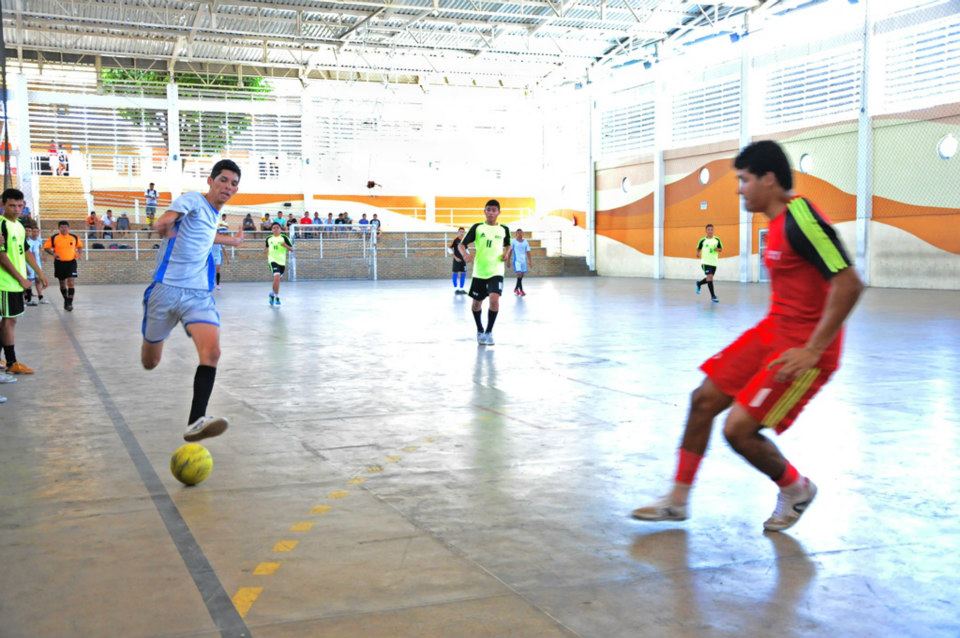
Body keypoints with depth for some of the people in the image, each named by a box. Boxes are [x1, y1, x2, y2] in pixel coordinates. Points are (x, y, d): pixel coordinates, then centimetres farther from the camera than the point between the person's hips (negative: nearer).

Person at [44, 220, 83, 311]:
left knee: (71, 283, -14)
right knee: (62, 283, 14)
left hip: (71, 262, -1)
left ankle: (70, 303, -11)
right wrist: (53, 253, -15)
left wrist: (78, 252, -1)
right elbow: (46, 247, 2)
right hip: (59, 263, 1)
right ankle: (66, 300, 34)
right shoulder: (54, 238, -4)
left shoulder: (74, 237, 1)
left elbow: (79, 245, 17)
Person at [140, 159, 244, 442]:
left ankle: (195, 423, -29)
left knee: (212, 352, -22)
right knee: (149, 362, 9)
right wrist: (164, 225, -36)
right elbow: (163, 222, -21)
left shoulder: (213, 215, 17)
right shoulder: (193, 200, -5)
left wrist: (231, 240, 47)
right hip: (167, 289, -5)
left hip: (199, 294, 5)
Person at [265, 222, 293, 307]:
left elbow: (292, 249, -3)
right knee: (277, 277, -22)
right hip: (273, 260, -1)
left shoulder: (284, 237, -3)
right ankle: (277, 297, -11)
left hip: (282, 261, 1)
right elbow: (267, 247, 26)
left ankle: (273, 293, 42)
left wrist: (285, 245, -21)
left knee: (277, 279, 14)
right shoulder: (269, 239, 5)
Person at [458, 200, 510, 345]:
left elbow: (508, 245, 23)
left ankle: (489, 331, -4)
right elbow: (461, 245, -3)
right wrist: (465, 255, -24)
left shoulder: (504, 229, 4)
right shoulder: (477, 228, -1)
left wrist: (506, 253, 1)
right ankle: (480, 330, 35)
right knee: (476, 303, 10)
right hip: (479, 272, 1)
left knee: (494, 299, -21)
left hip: (496, 272, -1)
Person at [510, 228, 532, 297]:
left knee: (521, 275, 8)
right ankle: (521, 290, -18)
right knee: (519, 274, -17)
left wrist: (530, 261, 3)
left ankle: (516, 288, 26)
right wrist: (509, 261, 2)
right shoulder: (513, 242, -2)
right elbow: (510, 252, 3)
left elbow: (528, 252, 9)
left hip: (523, 260, 4)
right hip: (516, 260, -4)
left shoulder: (525, 242, 7)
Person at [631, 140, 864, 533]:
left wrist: (812, 350, -25)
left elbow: (849, 283, -26)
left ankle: (795, 489, 17)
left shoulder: (800, 218, -20)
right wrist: (775, 330, 19)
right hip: (772, 332, 10)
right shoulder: (779, 220, 10)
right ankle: (677, 501, 20)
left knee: (738, 428, -13)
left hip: (804, 348, -10)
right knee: (704, 399, 7)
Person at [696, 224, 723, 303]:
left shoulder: (717, 239, 3)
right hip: (705, 262, -4)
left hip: (714, 262, 4)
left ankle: (699, 283, 45)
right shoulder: (702, 240, -3)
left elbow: (721, 249, 9)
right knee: (709, 277, -16)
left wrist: (717, 249, -13)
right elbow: (698, 249, 10)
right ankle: (713, 296, -11)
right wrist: (698, 253, -11)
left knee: (709, 279, 13)